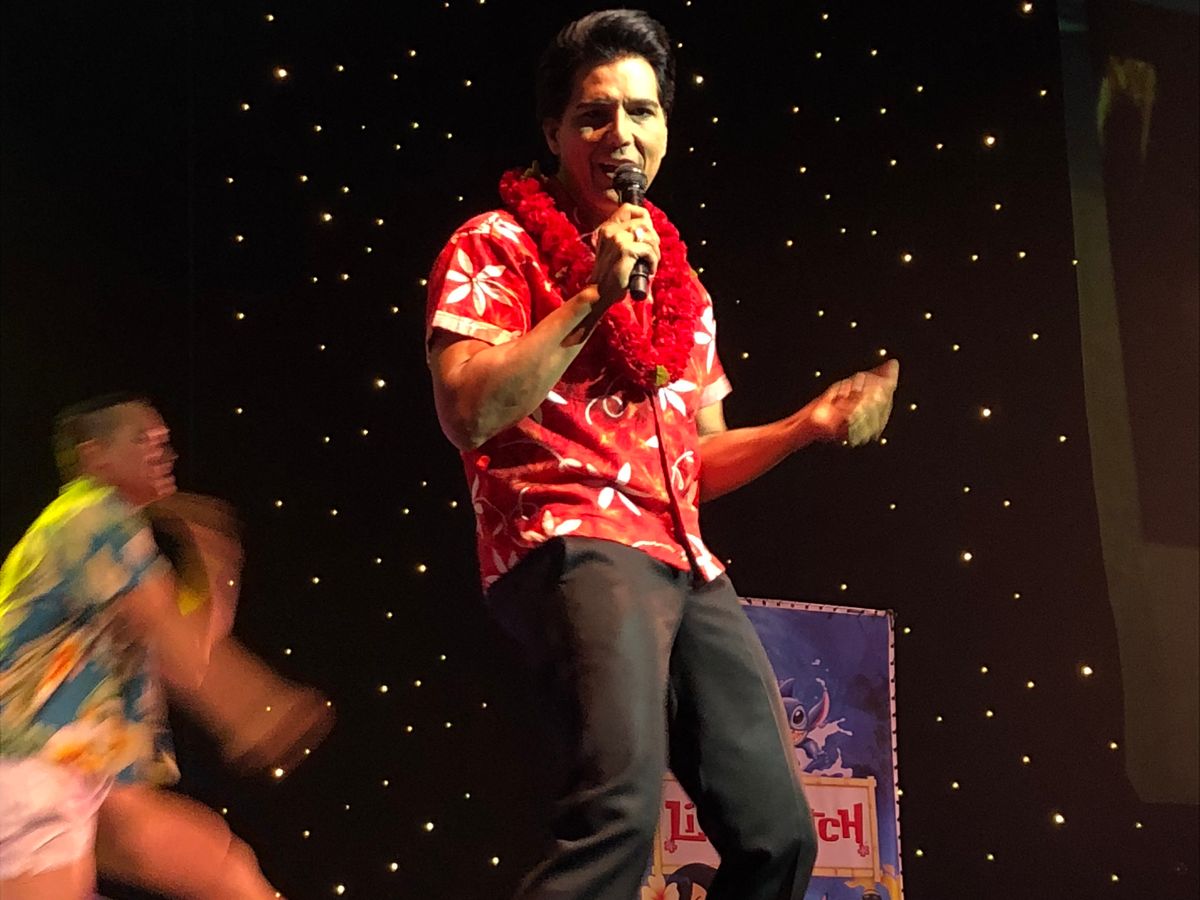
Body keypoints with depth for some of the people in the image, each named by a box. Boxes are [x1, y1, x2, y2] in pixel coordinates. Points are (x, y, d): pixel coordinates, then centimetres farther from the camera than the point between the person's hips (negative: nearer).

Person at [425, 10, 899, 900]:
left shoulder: (680, 283, 22)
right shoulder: (497, 245, 2)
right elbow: (468, 415, -13)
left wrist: (807, 425, 8)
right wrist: (593, 297, -14)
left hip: (684, 564, 7)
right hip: (568, 545, -7)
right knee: (621, 806, -31)